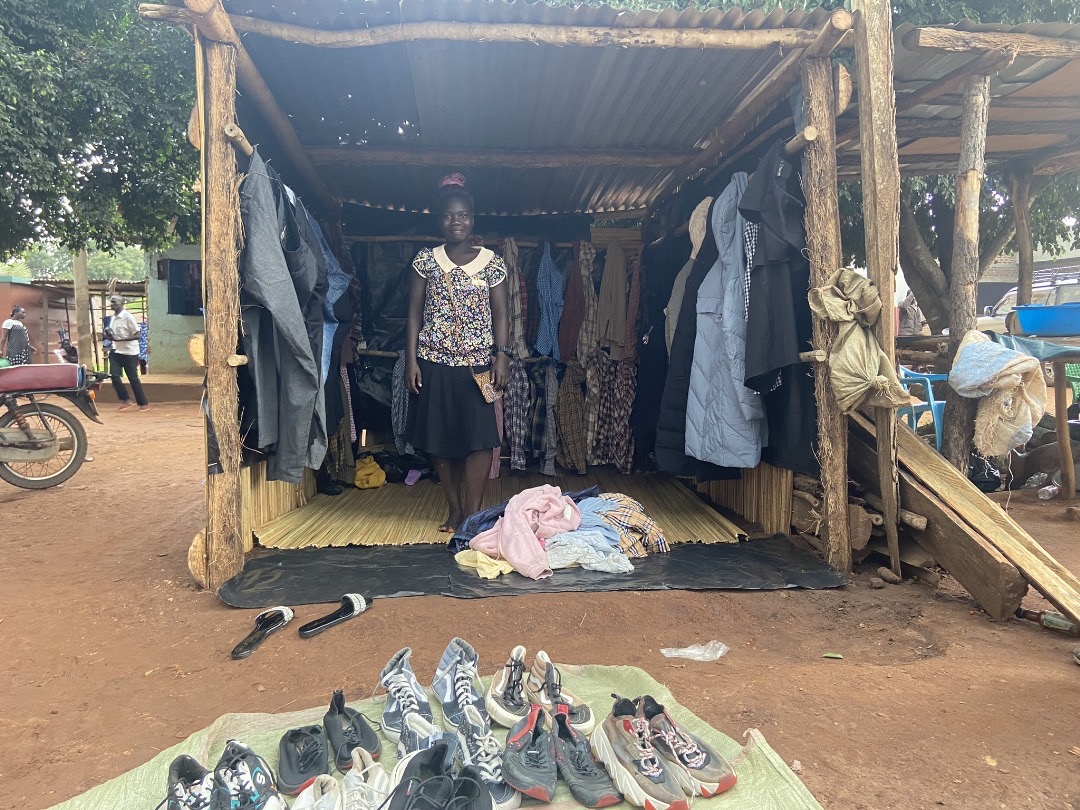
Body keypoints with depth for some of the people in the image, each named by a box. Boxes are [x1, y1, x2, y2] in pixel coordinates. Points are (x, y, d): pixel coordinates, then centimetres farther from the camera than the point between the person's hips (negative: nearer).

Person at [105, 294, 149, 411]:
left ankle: (144, 404, 9)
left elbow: (137, 335, -19)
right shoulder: (113, 317, 9)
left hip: (129, 352, -7)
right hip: (116, 351, 7)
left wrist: (119, 339, -26)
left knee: (133, 378, -1)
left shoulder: (128, 317, -14)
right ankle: (125, 400, 8)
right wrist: (109, 335, -1)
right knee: (114, 375, -6)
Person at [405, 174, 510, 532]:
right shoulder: (426, 260, 5)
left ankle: (472, 514, 2)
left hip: (477, 364, -1)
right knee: (441, 439, 7)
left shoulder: (491, 262, 4)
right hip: (434, 363, 1)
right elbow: (414, 313, 4)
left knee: (480, 439, -6)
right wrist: (411, 360, -2)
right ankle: (454, 508, 22)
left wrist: (502, 355, -9)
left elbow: (501, 313, 2)